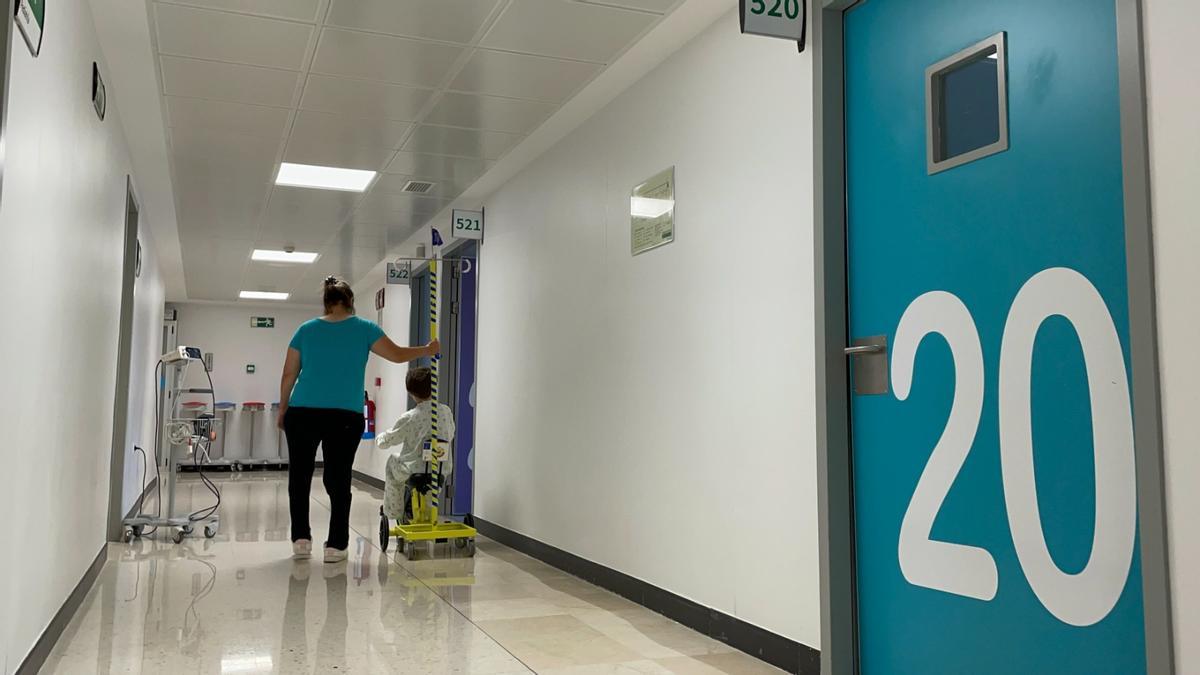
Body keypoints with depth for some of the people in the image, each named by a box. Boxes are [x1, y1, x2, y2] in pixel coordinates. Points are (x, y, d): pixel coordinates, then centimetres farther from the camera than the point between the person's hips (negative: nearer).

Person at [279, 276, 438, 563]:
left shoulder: (306, 329, 9)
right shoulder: (363, 329, 4)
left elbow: (289, 374, 9)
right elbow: (397, 355, 6)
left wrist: (283, 409, 20)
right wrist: (428, 350, 22)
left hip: (302, 413, 2)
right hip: (345, 418, -1)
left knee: (299, 477, 13)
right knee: (338, 480, 5)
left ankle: (301, 540, 12)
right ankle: (336, 546, 6)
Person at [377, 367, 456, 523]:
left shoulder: (409, 418, -14)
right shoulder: (446, 411, -5)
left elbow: (384, 442, -2)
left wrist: (379, 437, 22)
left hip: (414, 471, -3)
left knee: (392, 461, 27)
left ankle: (394, 511, 31)